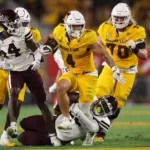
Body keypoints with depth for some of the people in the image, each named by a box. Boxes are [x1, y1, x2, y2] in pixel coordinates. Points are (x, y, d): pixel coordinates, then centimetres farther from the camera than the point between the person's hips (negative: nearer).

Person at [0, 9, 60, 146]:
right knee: (13, 93, -31)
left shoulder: (24, 32, -12)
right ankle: (13, 125, -39)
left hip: (30, 70, -1)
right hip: (15, 72, 1)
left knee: (41, 102, 1)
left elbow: (36, 49, -4)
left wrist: (37, 60, -22)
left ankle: (52, 135, 7)